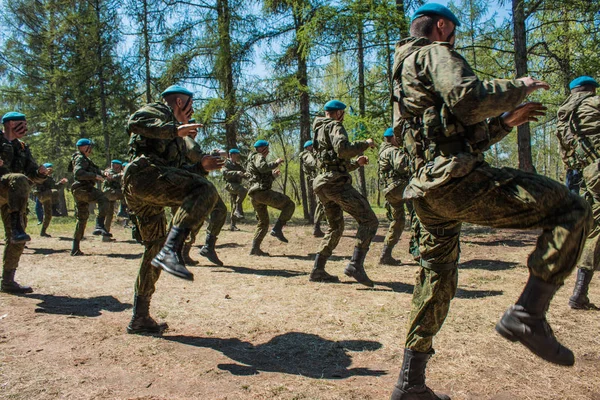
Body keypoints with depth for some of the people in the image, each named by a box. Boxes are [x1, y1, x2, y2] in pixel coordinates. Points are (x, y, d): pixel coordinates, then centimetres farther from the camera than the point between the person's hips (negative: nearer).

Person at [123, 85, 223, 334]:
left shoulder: (175, 136, 37)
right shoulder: (158, 110, 12)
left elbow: (177, 172, 34)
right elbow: (135, 122, -12)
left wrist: (200, 166, 23)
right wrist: (175, 129, -14)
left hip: (135, 192, 10)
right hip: (144, 173, -10)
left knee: (154, 249, 15)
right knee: (205, 191, -25)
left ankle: (140, 318, 22)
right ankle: (171, 250, -41)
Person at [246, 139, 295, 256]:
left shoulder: (251, 162, 32)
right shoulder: (258, 157, 2)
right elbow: (262, 167, -21)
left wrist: (273, 175, 26)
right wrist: (275, 163, -10)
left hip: (254, 194, 10)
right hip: (262, 191, -10)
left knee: (263, 222, 17)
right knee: (289, 205, -6)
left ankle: (255, 248, 12)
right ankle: (277, 229, -16)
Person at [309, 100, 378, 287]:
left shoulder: (319, 132, 28)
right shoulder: (334, 126, -1)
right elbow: (343, 149, -21)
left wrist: (356, 162, 29)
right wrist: (365, 143, -7)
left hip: (323, 184, 10)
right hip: (337, 183, -10)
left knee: (336, 227, 18)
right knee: (369, 221, -9)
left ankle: (318, 270, 13)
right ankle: (355, 264, -21)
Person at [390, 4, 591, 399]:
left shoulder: (404, 77, 31)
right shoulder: (434, 54, 3)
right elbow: (468, 98, -18)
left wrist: (504, 122, 27)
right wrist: (519, 87, -1)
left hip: (427, 190, 10)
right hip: (458, 180, -9)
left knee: (436, 281, 17)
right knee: (571, 210, -2)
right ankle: (527, 314, -11)